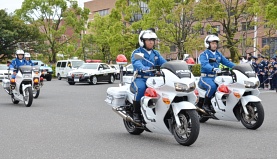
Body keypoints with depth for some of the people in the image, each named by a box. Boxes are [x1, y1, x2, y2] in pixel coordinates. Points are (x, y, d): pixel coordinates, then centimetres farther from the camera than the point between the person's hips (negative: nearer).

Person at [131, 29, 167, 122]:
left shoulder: (156, 54, 20)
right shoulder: (137, 52, 3)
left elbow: (164, 63, 6)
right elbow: (136, 63, -19)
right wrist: (145, 68, -40)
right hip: (140, 78, -4)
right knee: (140, 88, -37)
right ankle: (136, 113, -22)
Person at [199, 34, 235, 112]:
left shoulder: (218, 54, 17)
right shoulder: (204, 54, -6)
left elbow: (226, 62, 9)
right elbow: (205, 64, -25)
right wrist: (213, 69, -44)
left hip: (215, 77, 7)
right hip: (205, 77, -6)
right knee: (212, 86, -36)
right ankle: (205, 104, -19)